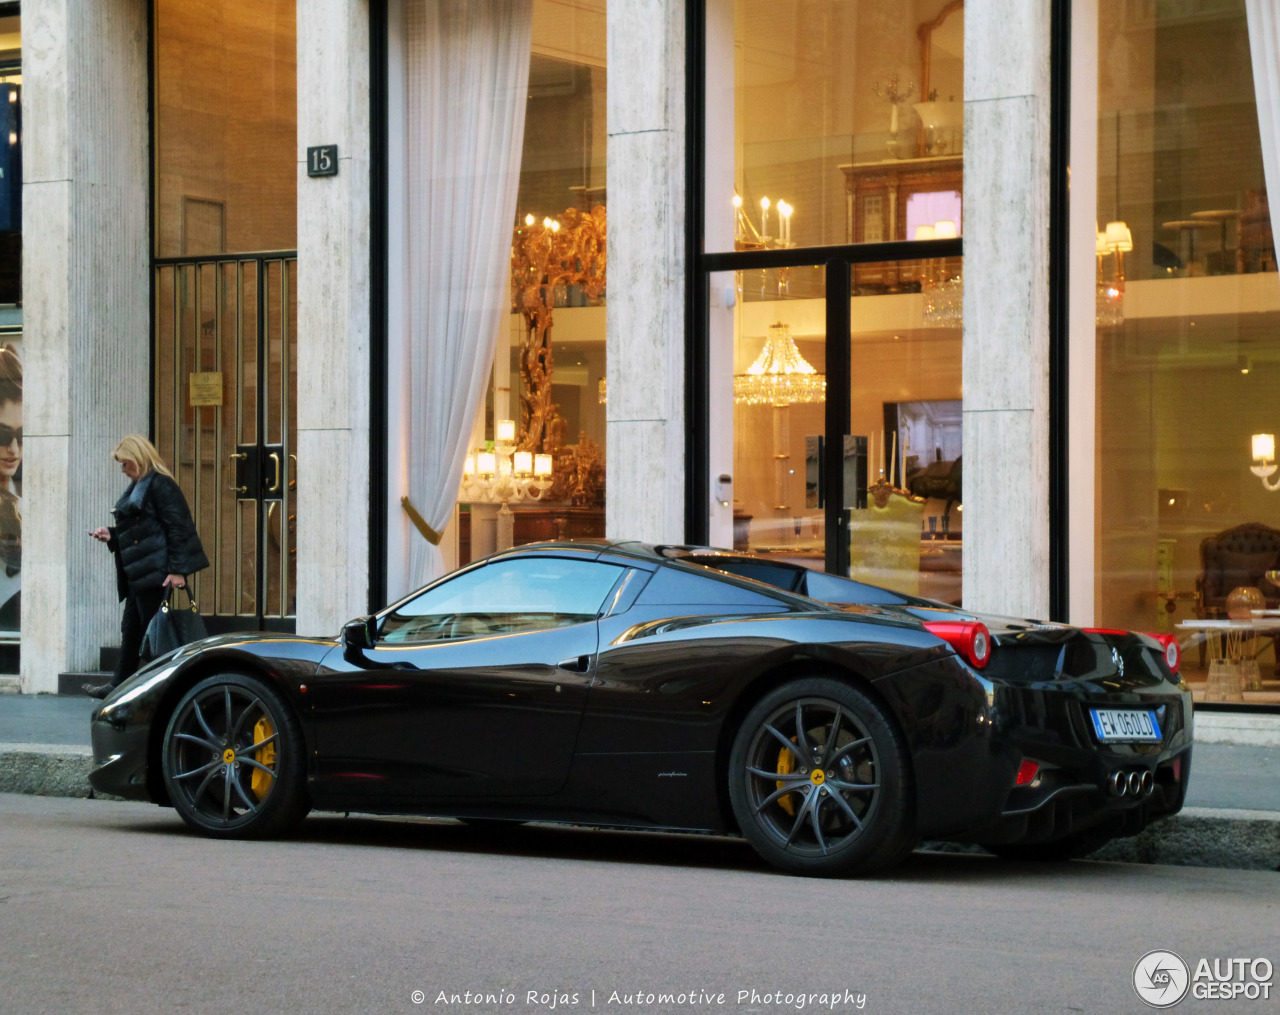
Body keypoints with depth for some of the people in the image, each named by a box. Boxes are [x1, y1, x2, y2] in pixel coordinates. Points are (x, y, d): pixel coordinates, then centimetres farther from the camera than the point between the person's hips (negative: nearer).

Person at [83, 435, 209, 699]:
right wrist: (111, 536, 13)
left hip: (157, 573, -10)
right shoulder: (137, 488, 19)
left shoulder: (161, 485, -11)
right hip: (139, 574, 10)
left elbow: (177, 528, -17)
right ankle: (119, 684, 22)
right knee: (131, 628, 15)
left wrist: (177, 569, -22)